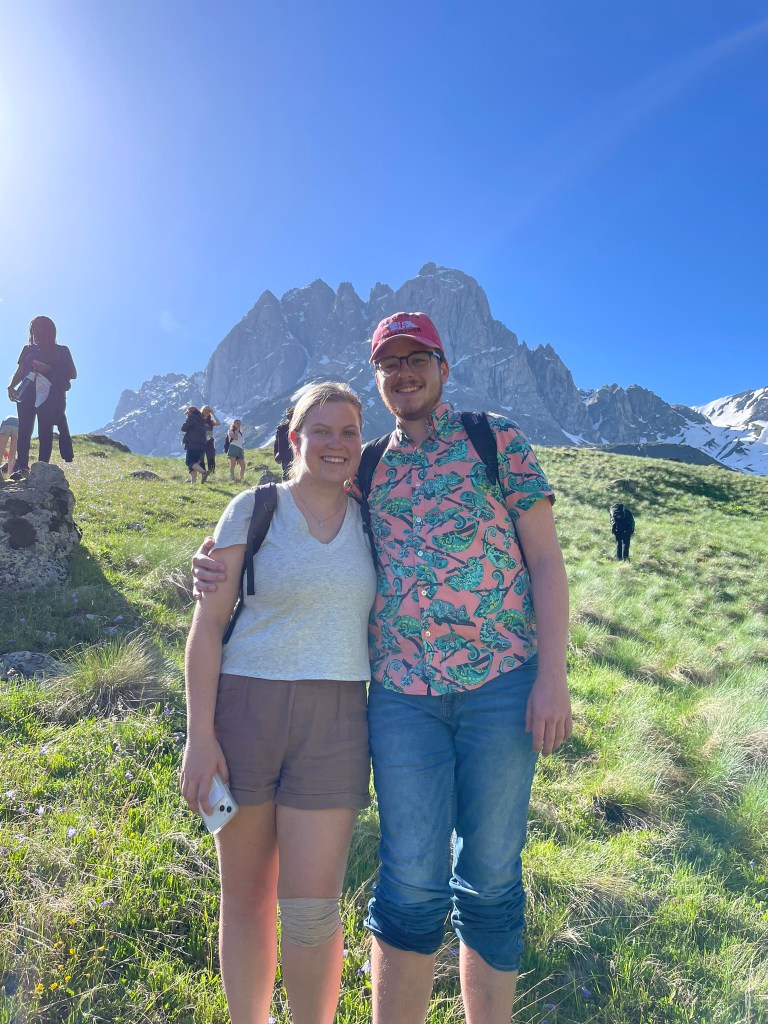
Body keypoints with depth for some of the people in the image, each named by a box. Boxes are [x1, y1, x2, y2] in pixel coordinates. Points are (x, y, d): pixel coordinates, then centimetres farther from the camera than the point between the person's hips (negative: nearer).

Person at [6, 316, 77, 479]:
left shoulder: (61, 350, 14)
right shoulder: (28, 349, 22)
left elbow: (73, 374, 6)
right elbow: (20, 372, 16)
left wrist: (50, 369, -8)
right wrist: (11, 386, -4)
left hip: (50, 395, -2)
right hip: (28, 393, 2)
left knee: (45, 431, -9)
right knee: (24, 429, -13)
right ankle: (21, 466, -20)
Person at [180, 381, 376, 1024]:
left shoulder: (369, 520, 7)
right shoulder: (254, 509, -1)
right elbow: (209, 624, -3)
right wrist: (200, 733, -9)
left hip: (334, 721, 1)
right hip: (245, 709, -1)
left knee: (312, 909, 1)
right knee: (246, 896, 13)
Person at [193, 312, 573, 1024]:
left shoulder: (496, 439, 5)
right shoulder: (367, 469, 14)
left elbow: (545, 560, 1)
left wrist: (552, 674, -8)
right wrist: (227, 570, 1)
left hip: (500, 685, -1)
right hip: (402, 695, 2)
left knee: (489, 880, 11)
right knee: (410, 886, 6)